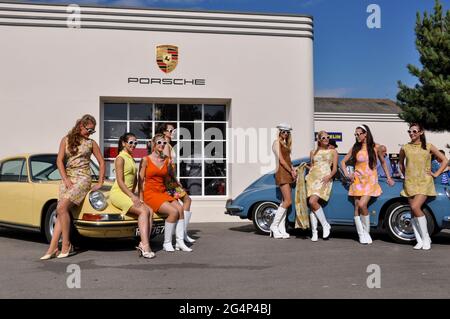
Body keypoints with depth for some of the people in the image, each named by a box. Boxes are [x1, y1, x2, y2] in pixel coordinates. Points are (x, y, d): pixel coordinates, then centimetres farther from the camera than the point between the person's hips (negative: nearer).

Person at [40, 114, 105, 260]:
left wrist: (100, 183, 6)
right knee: (61, 212, -7)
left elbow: (102, 162, 11)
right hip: (67, 178, 3)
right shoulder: (66, 140, 10)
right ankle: (52, 248, -7)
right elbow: (59, 161, 5)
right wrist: (66, 180, -6)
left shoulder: (91, 143, 7)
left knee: (62, 208, -20)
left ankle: (66, 246, -12)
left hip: (83, 178, -3)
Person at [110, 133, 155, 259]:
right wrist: (132, 196, -20)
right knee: (143, 211, -25)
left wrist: (133, 193, 8)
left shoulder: (132, 159, 18)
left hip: (128, 193, 8)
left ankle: (143, 244, -22)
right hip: (118, 193, -8)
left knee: (150, 211, -13)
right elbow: (120, 181, -15)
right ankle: (145, 245, -31)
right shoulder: (120, 158, -7)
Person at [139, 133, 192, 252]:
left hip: (163, 193, 5)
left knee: (180, 208, -21)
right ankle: (167, 243, -13)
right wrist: (140, 199, -8)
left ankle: (180, 242, -19)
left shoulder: (166, 160, 12)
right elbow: (141, 180, -2)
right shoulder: (146, 160, -1)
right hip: (150, 193, -5)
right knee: (173, 211, -25)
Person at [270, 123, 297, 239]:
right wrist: (291, 171, -9)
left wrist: (293, 170, 2)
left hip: (288, 174, 9)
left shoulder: (286, 144, 19)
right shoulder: (277, 142, -6)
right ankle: (274, 226, -7)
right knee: (288, 201, -14)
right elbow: (281, 160, -12)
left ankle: (281, 229, 7)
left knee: (284, 202, 5)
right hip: (282, 174, -9)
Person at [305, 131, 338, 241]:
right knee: (312, 204, -6)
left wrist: (329, 176, -13)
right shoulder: (313, 152, 18)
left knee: (312, 201, -23)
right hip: (312, 178, 4)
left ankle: (325, 225, -8)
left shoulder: (333, 151, 11)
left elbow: (335, 169, 5)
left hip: (324, 179, -4)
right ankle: (314, 232, -4)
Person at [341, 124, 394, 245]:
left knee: (362, 205, -18)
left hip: (371, 180, -2)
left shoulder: (375, 147, 1)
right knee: (357, 207, -2)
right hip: (358, 180, 3)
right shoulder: (355, 148, 5)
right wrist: (347, 174, 1)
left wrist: (389, 177, 11)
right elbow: (343, 162, 13)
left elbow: (383, 162, 14)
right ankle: (361, 234, 7)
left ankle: (367, 232, 1)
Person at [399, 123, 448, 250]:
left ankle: (426, 238, -5)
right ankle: (419, 241, 7)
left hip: (424, 182, -3)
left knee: (415, 207, -20)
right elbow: (401, 162, 25)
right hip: (410, 183, 3)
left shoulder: (428, 147, 1)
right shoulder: (405, 148, 7)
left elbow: (444, 160, 8)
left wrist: (436, 174, 2)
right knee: (413, 211, 0)